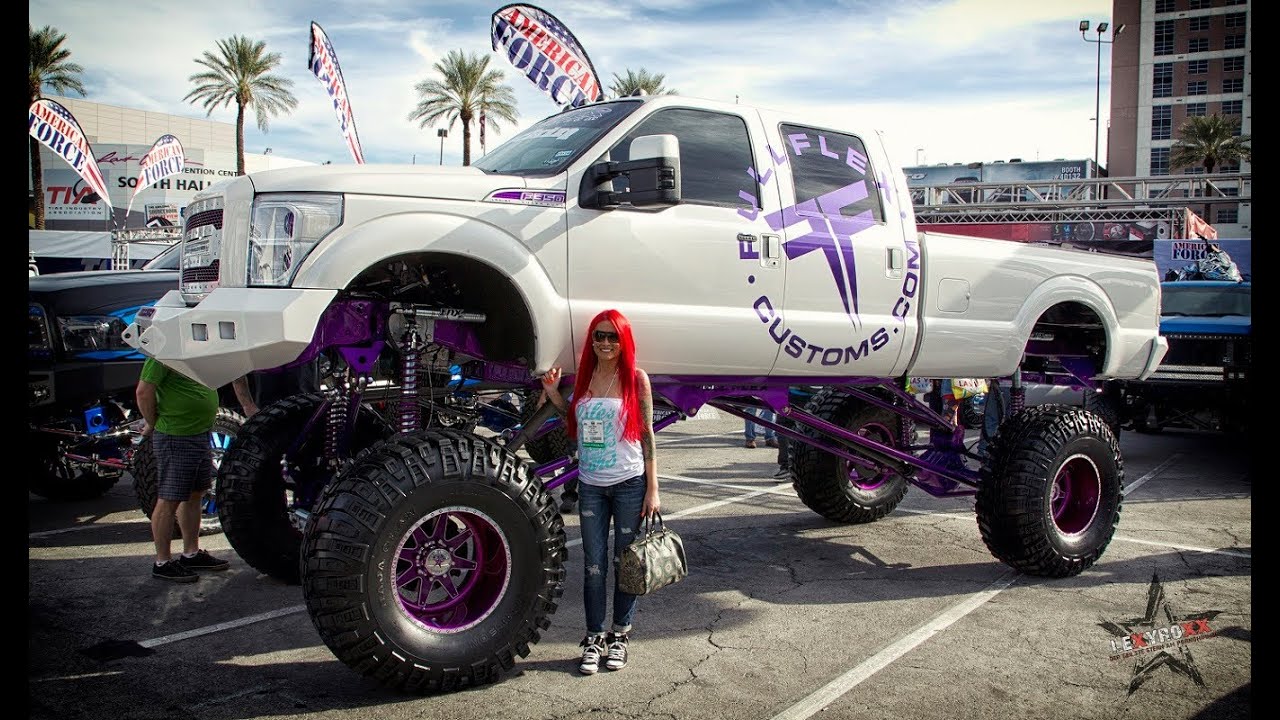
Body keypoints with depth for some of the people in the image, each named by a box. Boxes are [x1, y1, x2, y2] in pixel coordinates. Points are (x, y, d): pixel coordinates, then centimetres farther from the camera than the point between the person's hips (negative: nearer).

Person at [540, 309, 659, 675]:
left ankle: (619, 637, 20)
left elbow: (647, 435, -3)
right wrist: (553, 394, 0)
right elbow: (576, 427, 13)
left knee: (625, 563, 6)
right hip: (590, 485, 3)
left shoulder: (636, 378, -4)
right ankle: (594, 638, 17)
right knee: (594, 565, 7)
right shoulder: (583, 378, 7)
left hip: (629, 484, -3)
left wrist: (652, 488, -6)